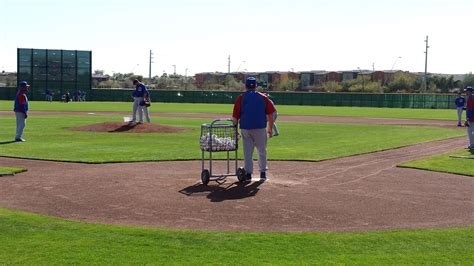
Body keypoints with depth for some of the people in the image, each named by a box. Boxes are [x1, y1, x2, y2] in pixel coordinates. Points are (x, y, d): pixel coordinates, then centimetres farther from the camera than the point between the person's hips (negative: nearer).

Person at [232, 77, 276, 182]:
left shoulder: (241, 98, 4)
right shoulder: (263, 97, 6)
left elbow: (235, 117, 0)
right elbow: (270, 115, 2)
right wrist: (270, 129, 10)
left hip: (245, 128, 0)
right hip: (260, 128, 0)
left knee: (247, 152, 8)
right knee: (262, 151, 14)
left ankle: (248, 174, 7)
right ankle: (263, 173, 15)